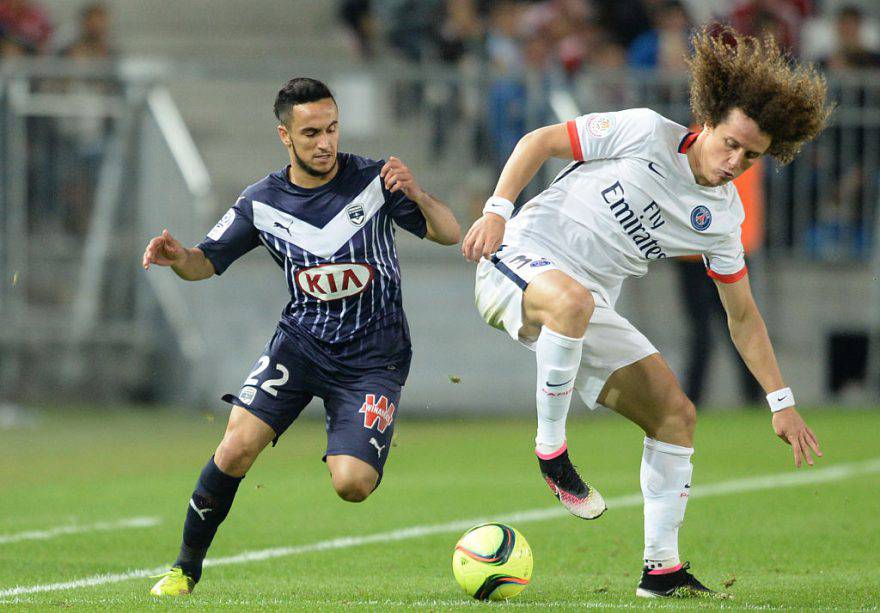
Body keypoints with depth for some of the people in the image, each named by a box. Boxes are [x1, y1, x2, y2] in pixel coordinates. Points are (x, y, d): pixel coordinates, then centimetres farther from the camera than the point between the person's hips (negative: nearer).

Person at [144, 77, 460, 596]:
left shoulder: (373, 181, -8)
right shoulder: (263, 202, -1)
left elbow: (449, 234, -8)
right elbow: (208, 261, 6)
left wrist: (416, 194, -29)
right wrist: (177, 257, -18)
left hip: (373, 357, -2)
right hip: (301, 341, 2)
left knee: (352, 485, -18)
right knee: (239, 444, -19)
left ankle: (354, 453, 21)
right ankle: (187, 566, -3)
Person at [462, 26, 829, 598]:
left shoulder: (723, 218, 5)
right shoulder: (646, 132, -11)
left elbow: (743, 315, 14)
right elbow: (540, 141, -4)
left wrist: (782, 401, 10)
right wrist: (497, 209, -17)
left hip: (590, 305, 6)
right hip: (526, 253, -6)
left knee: (677, 416, -2)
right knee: (572, 299, -42)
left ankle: (662, 568, 8)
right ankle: (551, 448, -23)